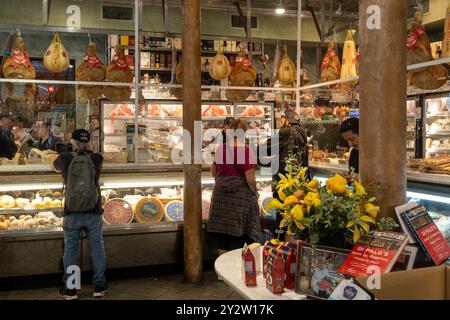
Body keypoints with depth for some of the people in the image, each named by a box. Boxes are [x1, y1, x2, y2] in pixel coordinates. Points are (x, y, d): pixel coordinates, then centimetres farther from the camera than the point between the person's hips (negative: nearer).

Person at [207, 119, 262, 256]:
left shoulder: (221, 149, 2)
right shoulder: (246, 151, -13)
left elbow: (213, 172, 13)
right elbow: (250, 179, -15)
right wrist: (255, 193, 0)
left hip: (221, 196, 5)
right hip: (240, 196, -5)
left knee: (222, 240, 13)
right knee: (237, 237, 7)